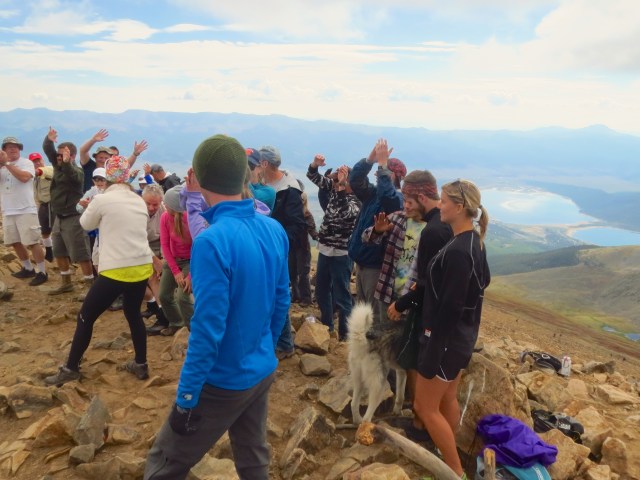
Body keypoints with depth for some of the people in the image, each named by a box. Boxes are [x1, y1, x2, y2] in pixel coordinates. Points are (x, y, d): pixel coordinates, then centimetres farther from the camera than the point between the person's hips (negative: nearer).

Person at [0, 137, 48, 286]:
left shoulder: (26, 162, -2)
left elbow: (24, 177, -21)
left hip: (25, 210, -6)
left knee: (32, 242, -7)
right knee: (15, 242, 14)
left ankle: (42, 272, -1)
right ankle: (28, 269, 28)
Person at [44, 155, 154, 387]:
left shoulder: (102, 199, -6)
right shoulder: (139, 201, 9)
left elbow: (86, 224, 12)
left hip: (116, 271, -5)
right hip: (142, 268, 6)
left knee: (86, 317, 12)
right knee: (133, 314, 24)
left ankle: (70, 369, 23)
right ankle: (140, 365, 29)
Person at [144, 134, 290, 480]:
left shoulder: (212, 241, -26)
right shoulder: (275, 230, -4)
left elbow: (208, 328, -24)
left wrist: (186, 398, -13)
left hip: (223, 381, -7)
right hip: (263, 373, 7)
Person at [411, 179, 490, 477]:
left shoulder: (457, 251, -26)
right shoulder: (474, 243, 4)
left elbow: (450, 308, -26)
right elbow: (483, 281, 19)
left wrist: (431, 355, -21)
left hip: (447, 337, -9)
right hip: (463, 335, 9)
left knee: (425, 407, 6)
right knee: (448, 400, 22)